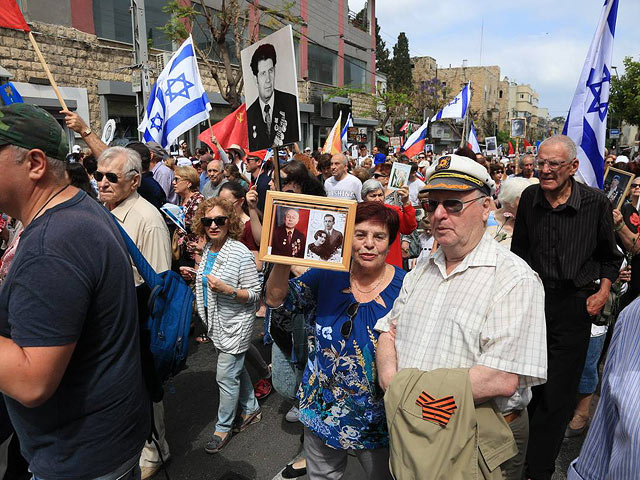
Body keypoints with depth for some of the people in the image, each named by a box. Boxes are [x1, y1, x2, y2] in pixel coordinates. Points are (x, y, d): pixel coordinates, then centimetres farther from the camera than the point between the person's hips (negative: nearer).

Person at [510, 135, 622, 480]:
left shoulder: (596, 203, -8)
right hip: (533, 297, 3)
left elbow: (609, 255, 7)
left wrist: (604, 290, -3)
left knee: (557, 392, 3)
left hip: (574, 304, -2)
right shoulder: (530, 198, -1)